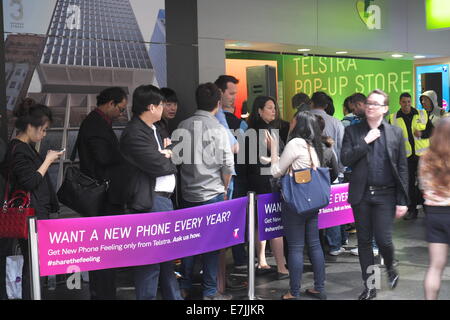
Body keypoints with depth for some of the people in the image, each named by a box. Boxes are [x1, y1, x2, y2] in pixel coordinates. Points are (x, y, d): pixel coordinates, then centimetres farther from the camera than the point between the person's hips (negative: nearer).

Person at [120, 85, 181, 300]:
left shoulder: (152, 129, 17)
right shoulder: (135, 133, -15)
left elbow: (163, 157, 19)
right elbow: (158, 165, -18)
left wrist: (165, 156, -2)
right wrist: (169, 159, 2)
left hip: (163, 199, 10)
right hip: (149, 201, -10)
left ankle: (173, 296, 29)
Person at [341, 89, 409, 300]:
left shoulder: (395, 133, 4)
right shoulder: (353, 131, 5)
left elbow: (402, 169, 3)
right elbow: (345, 159, -6)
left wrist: (402, 201, -2)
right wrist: (365, 142, -13)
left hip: (385, 195, -1)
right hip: (361, 195, 1)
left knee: (383, 239, -6)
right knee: (364, 241, 8)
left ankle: (390, 268, 28)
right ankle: (369, 286, 21)